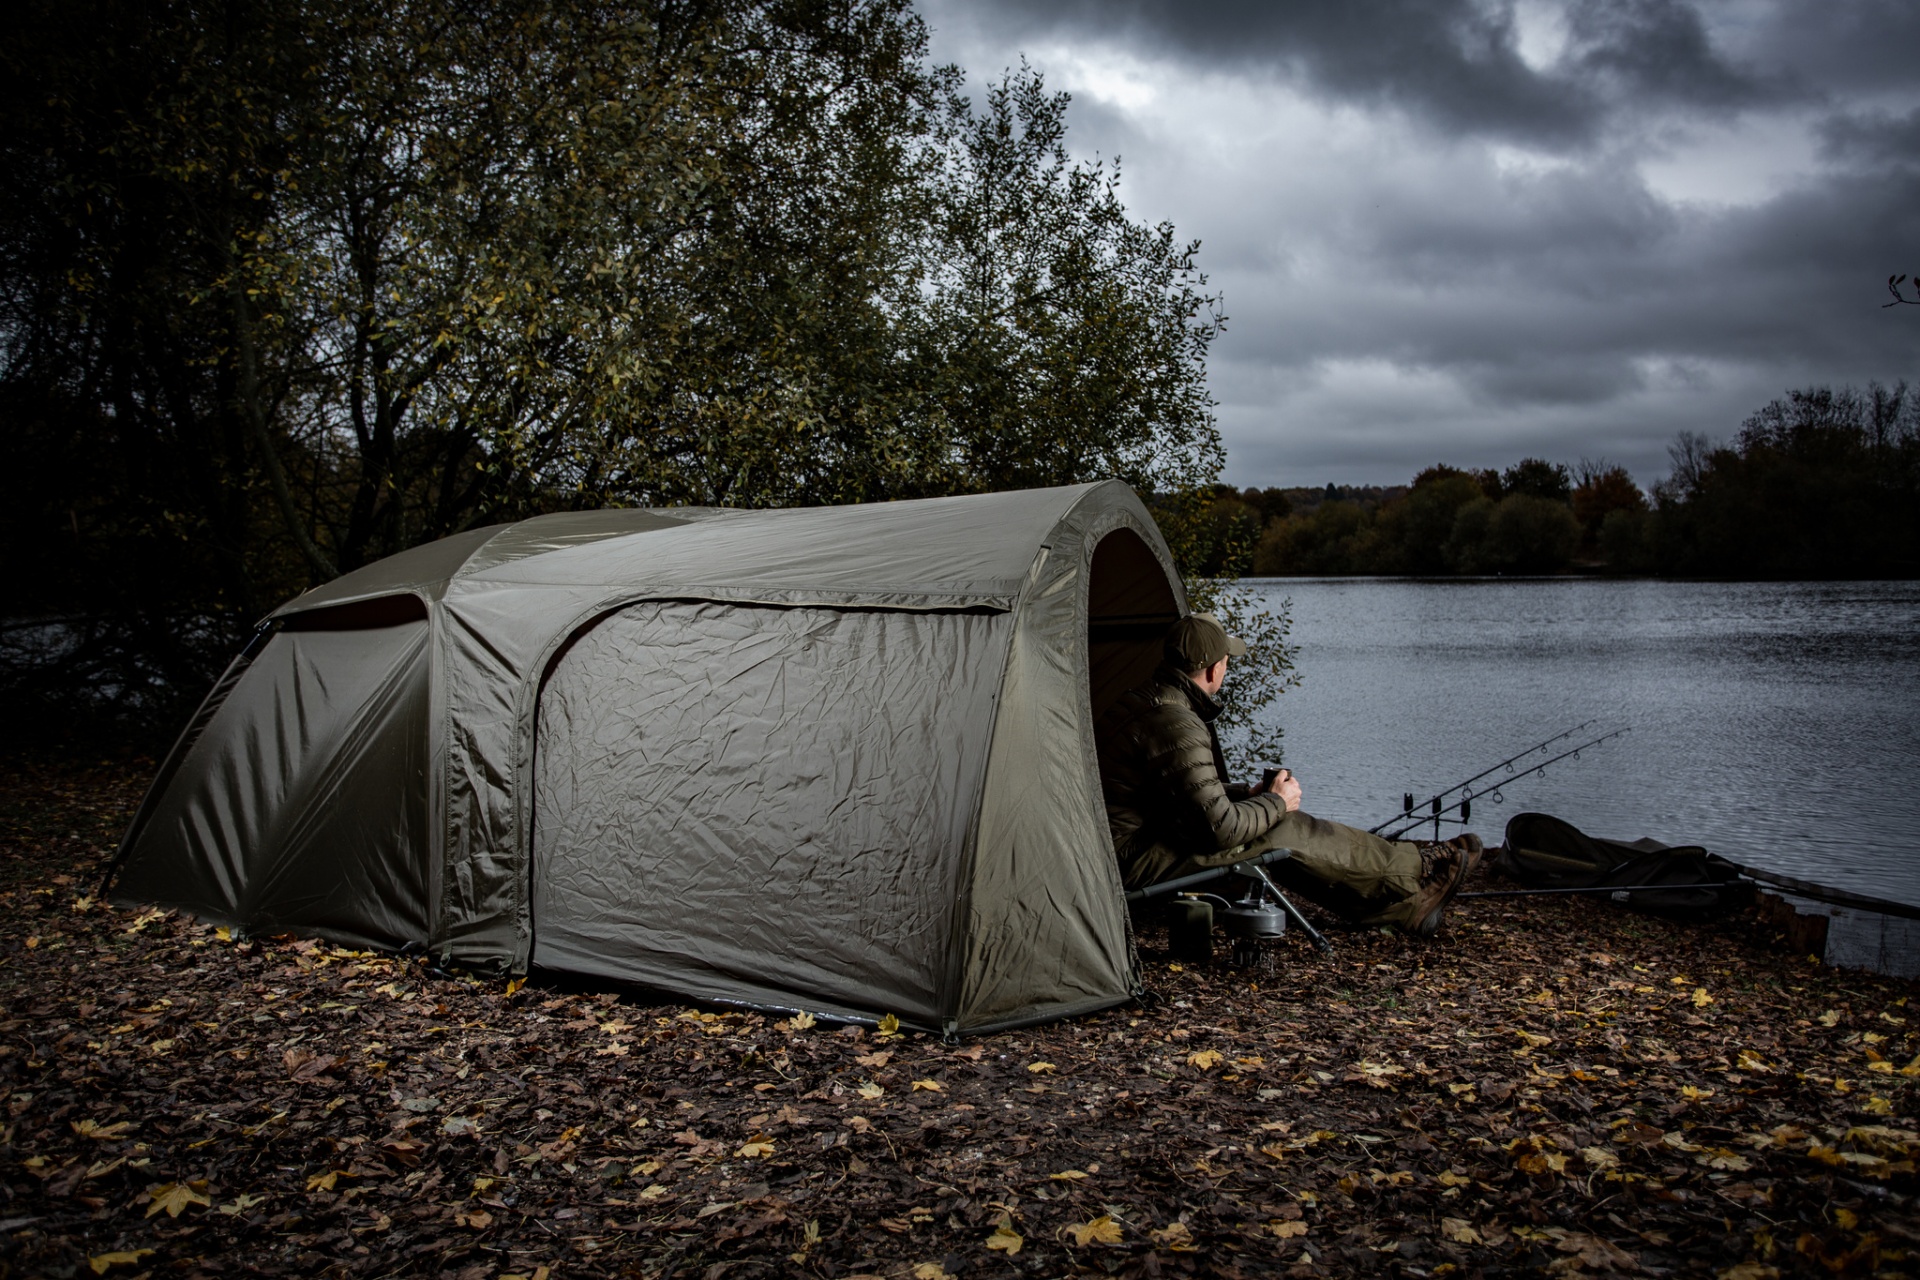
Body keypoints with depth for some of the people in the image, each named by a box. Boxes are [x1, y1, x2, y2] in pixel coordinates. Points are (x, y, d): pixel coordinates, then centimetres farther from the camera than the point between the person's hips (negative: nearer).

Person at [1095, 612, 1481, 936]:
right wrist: (1275, 803, -7)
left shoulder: (1139, 702, 10)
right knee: (1288, 832, -6)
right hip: (1138, 860, -10)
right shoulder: (1176, 725, -24)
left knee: (1282, 823, 10)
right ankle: (1418, 871, 11)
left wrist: (1247, 795, 14)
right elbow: (1219, 829, -25)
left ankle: (1405, 904, 15)